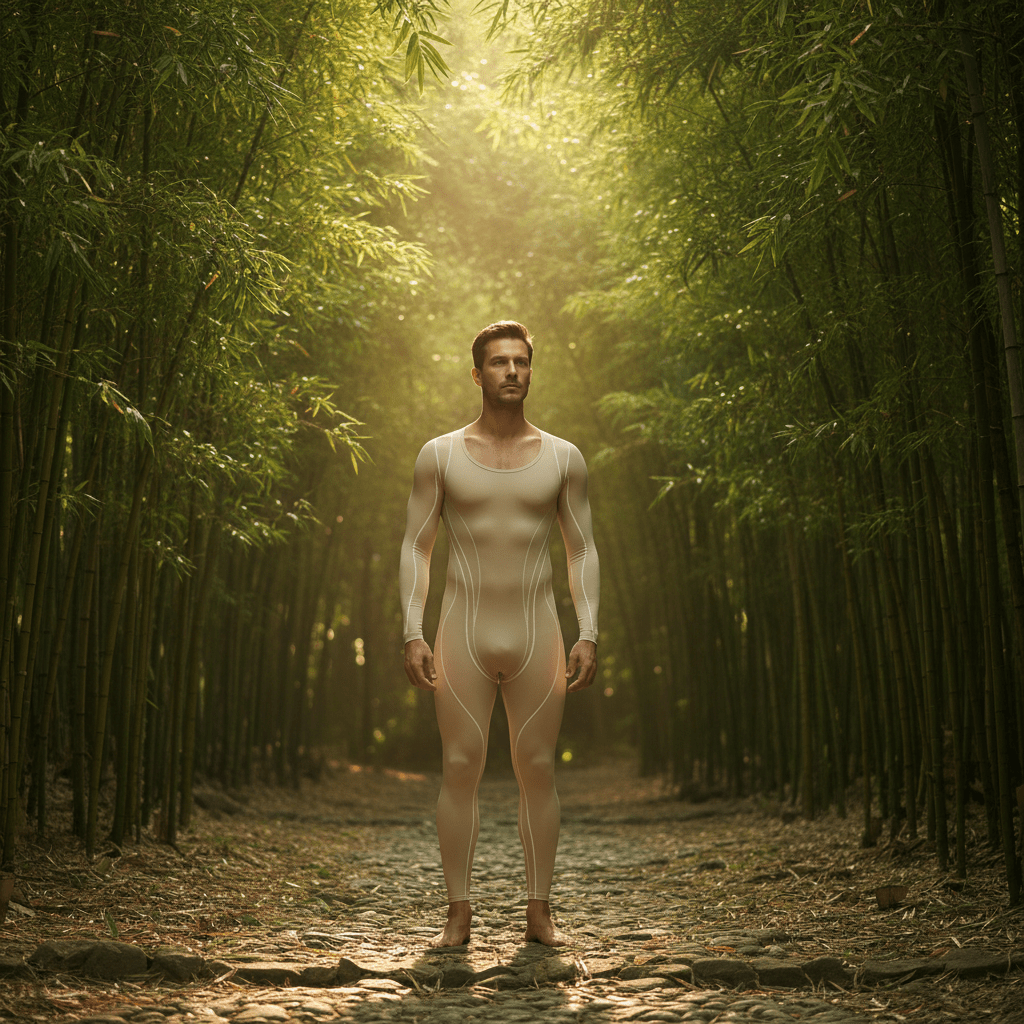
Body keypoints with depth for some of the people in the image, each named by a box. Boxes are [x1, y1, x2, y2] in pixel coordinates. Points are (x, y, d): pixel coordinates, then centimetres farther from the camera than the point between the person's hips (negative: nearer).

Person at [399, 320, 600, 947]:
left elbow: (583, 550, 6)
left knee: (539, 772, 4)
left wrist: (589, 634, -3)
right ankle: (459, 913, 10)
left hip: (537, 638, 1)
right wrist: (413, 633, -7)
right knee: (461, 771, 0)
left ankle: (540, 911, 14)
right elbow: (416, 547, 3)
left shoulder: (563, 458, 5)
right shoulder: (440, 455, 3)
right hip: (464, 637, -1)